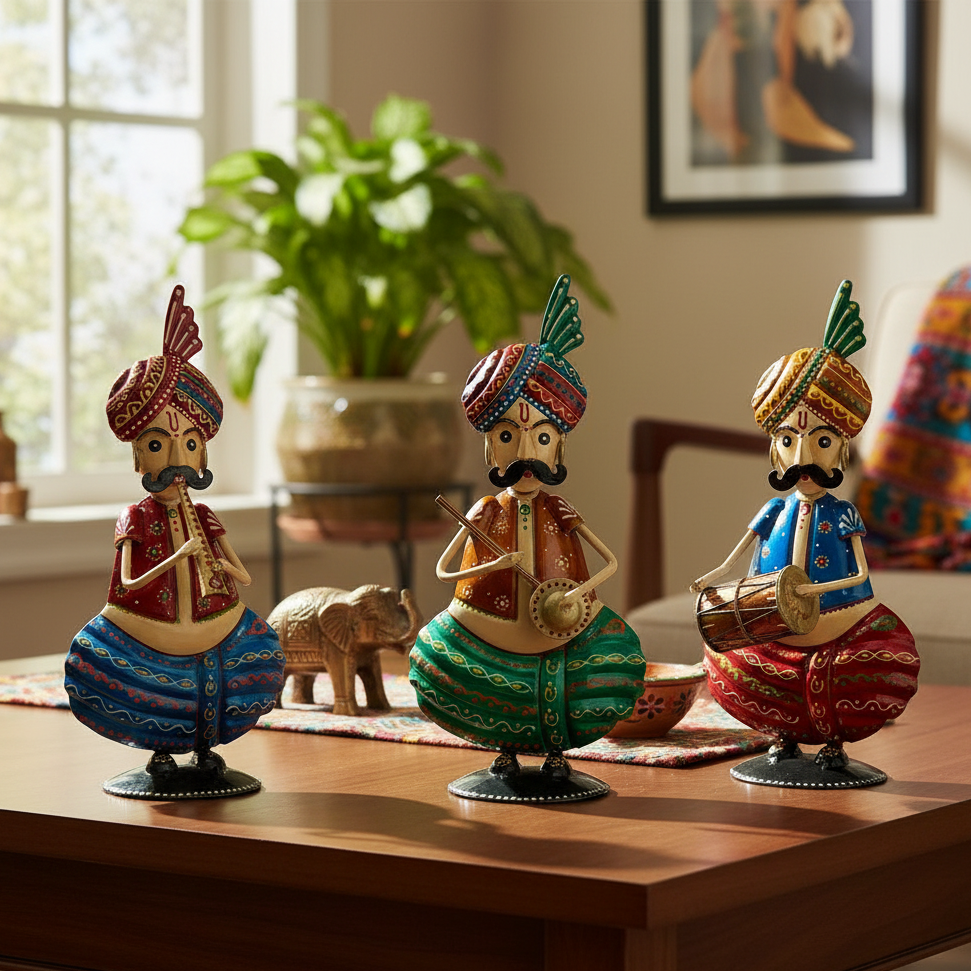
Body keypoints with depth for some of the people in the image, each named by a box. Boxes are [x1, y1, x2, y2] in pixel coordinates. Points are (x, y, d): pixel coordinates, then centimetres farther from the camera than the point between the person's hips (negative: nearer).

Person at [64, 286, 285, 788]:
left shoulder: (203, 516, 0)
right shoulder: (137, 519, -8)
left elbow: (244, 577, 1)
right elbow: (128, 582, -19)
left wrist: (222, 566, -22)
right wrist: (177, 556, -29)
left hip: (210, 630, 3)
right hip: (150, 631, -3)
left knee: (209, 688, 8)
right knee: (157, 690, 4)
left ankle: (205, 745, 26)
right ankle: (162, 748, 23)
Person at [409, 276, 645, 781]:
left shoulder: (561, 514, -5)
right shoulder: (486, 513, -6)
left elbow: (612, 562, -3)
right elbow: (441, 570, -5)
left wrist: (579, 592, -18)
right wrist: (495, 565, -18)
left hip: (558, 633, 0)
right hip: (493, 635, 0)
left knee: (553, 698, 4)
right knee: (500, 693, 9)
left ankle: (555, 751, 23)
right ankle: (506, 750, 28)